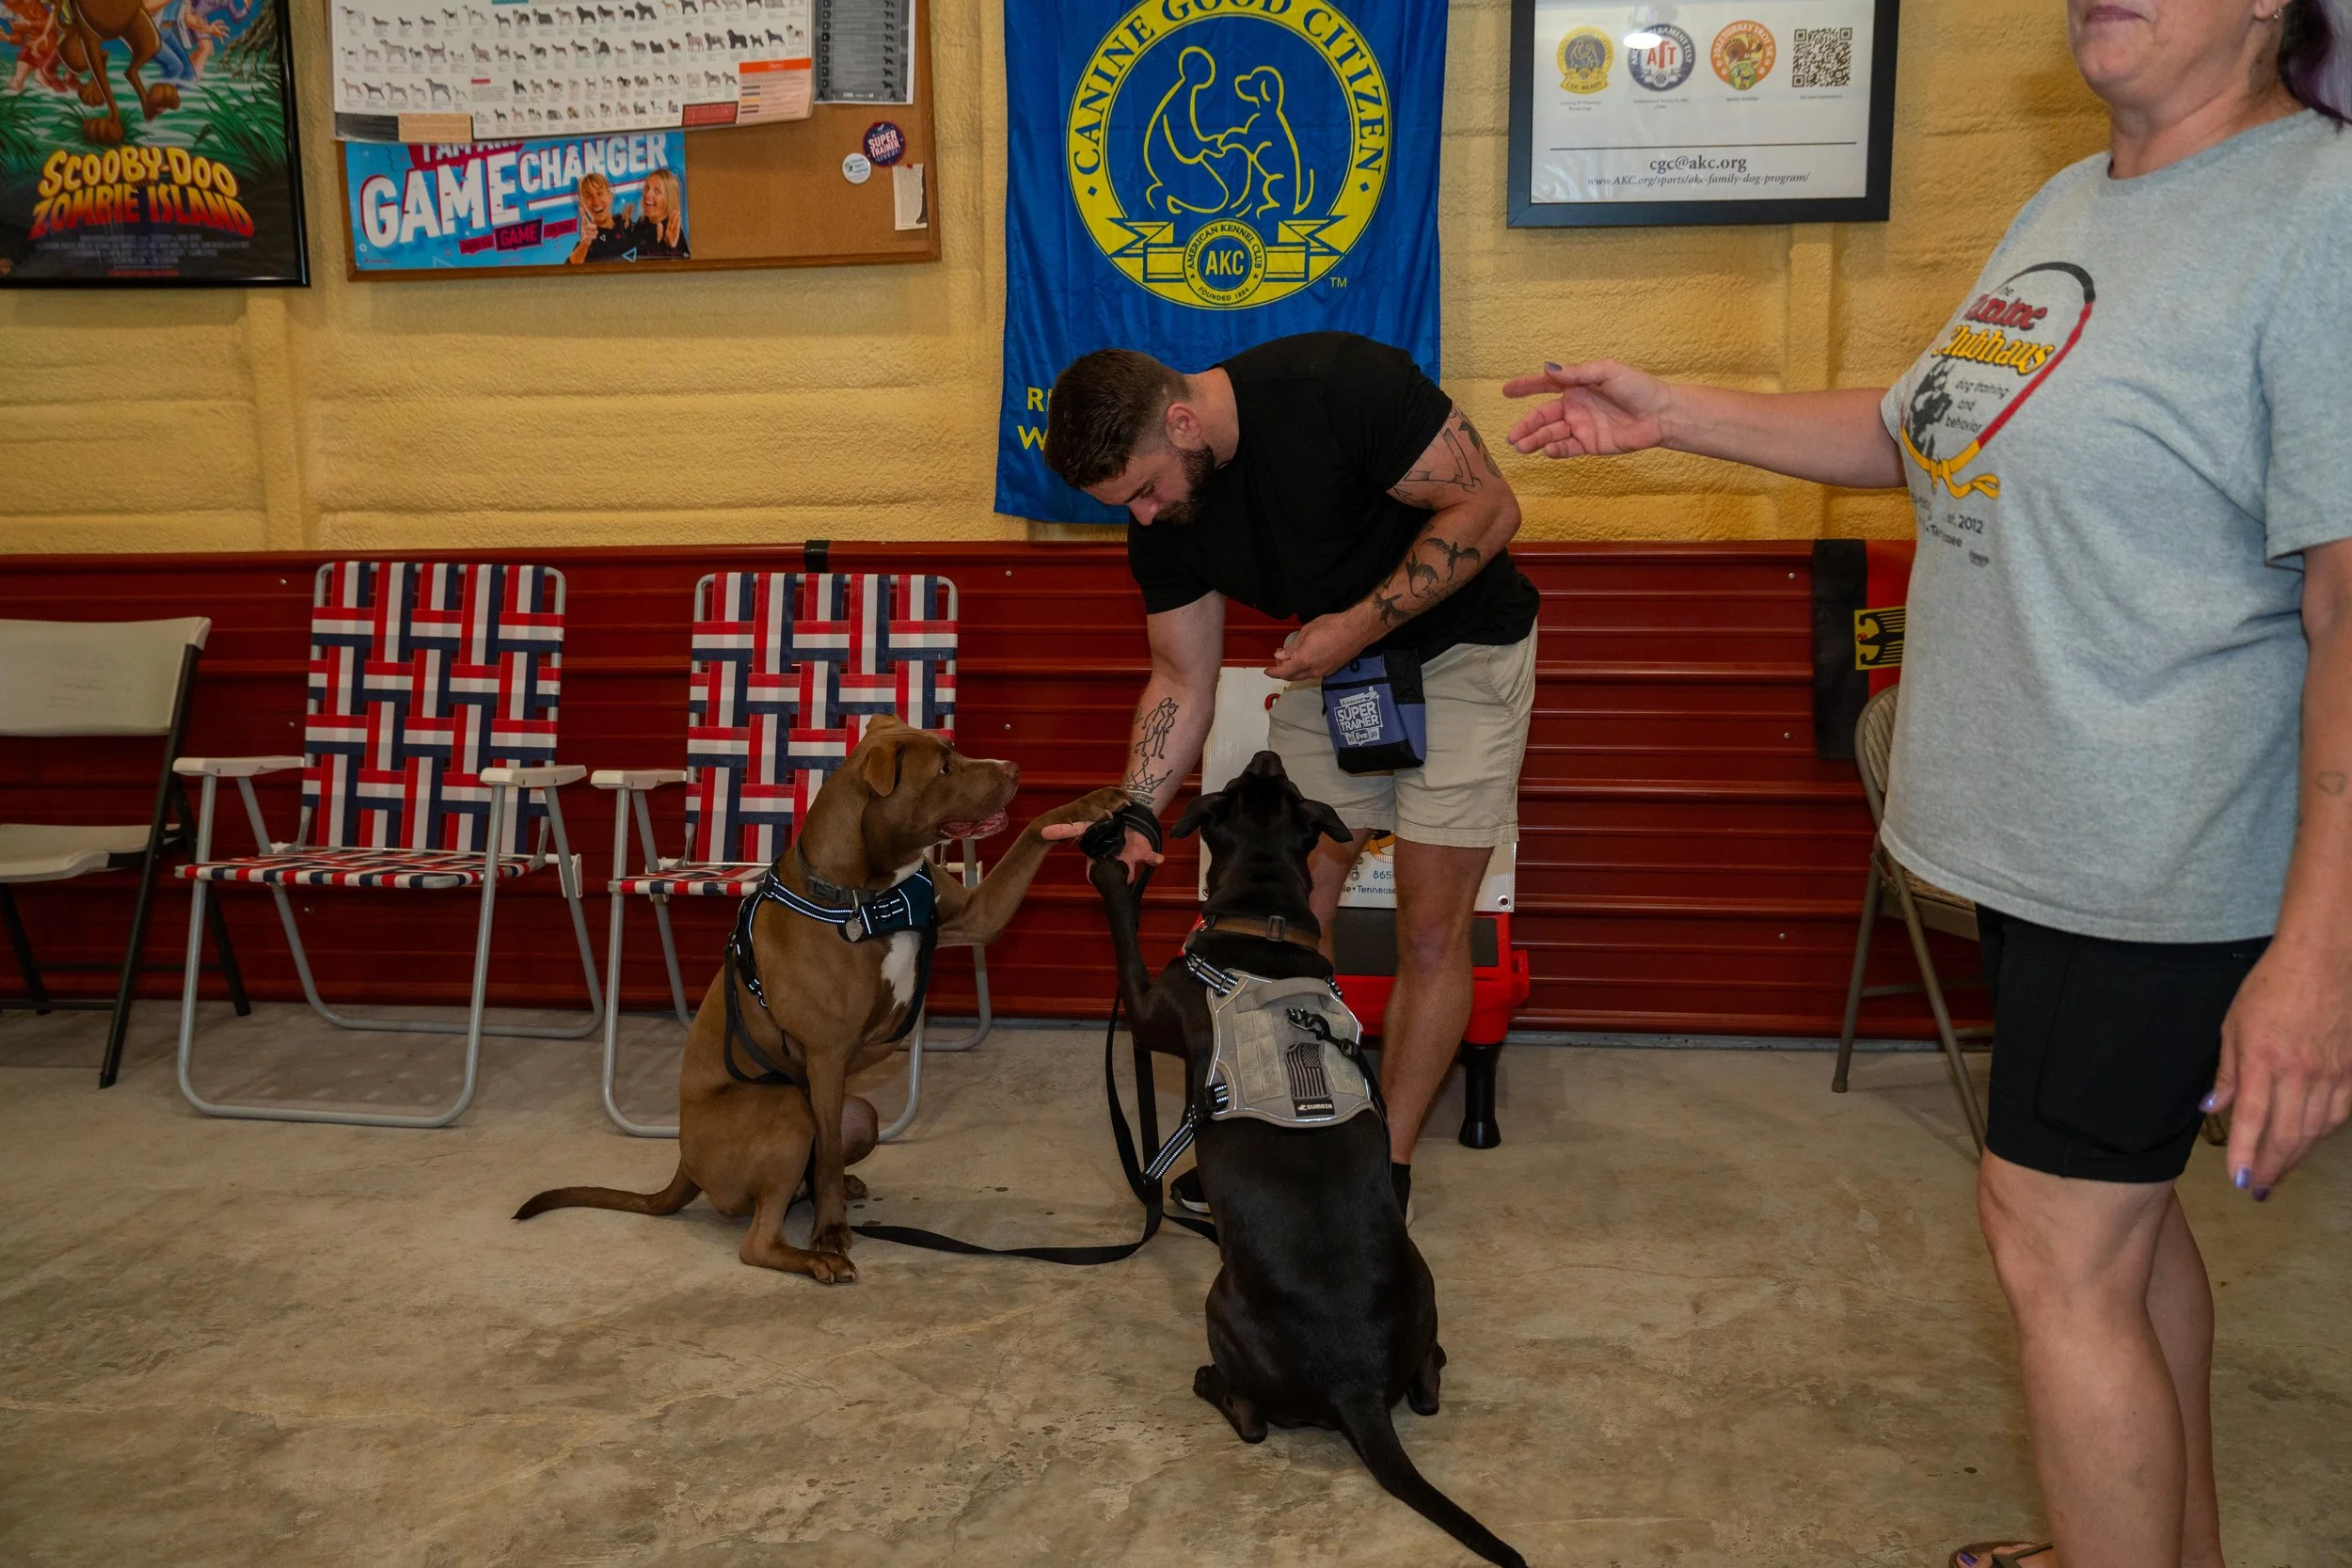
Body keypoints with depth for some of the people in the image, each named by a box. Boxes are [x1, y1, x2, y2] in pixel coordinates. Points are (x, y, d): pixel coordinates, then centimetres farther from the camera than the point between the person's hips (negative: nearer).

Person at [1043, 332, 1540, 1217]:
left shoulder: (1339, 383, -29)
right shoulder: (1161, 523, -10)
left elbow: (1487, 508, -23)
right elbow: (1183, 677, -3)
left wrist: (1361, 624, -28)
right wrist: (1137, 814, -17)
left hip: (1460, 648, -5)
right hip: (1330, 659, 6)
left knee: (1431, 928, -4)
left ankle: (1388, 1164, 9)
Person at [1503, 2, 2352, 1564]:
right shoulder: (2069, 205, 10)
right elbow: (1915, 432, 21)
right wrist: (1672, 413, 15)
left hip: (2156, 860, -8)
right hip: (2040, 831, 9)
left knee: (2060, 1246, -1)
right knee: (2123, 1209, 20)